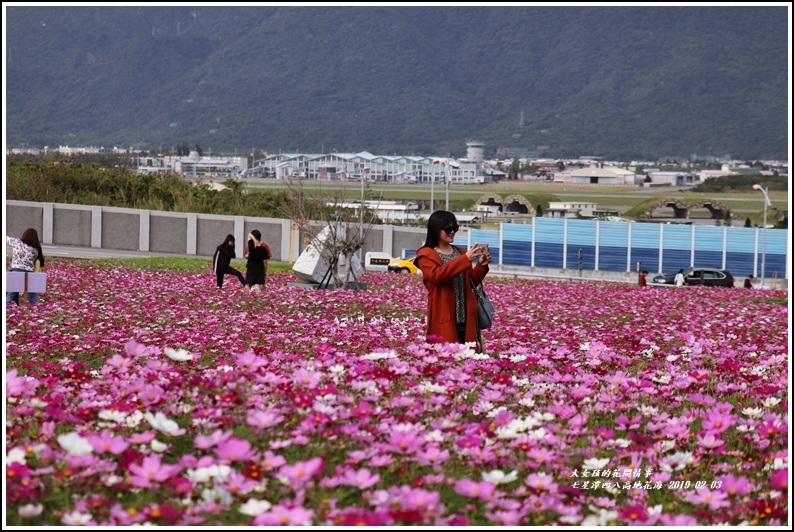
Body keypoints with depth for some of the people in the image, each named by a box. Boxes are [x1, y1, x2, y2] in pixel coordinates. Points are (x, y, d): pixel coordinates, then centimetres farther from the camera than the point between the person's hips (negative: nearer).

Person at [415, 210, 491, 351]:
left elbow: (472, 281, 19)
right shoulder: (426, 255, 0)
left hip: (466, 318, 5)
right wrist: (465, 259, -22)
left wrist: (481, 266, -1)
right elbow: (437, 275, -19)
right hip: (443, 319, -5)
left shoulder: (460, 252, 18)